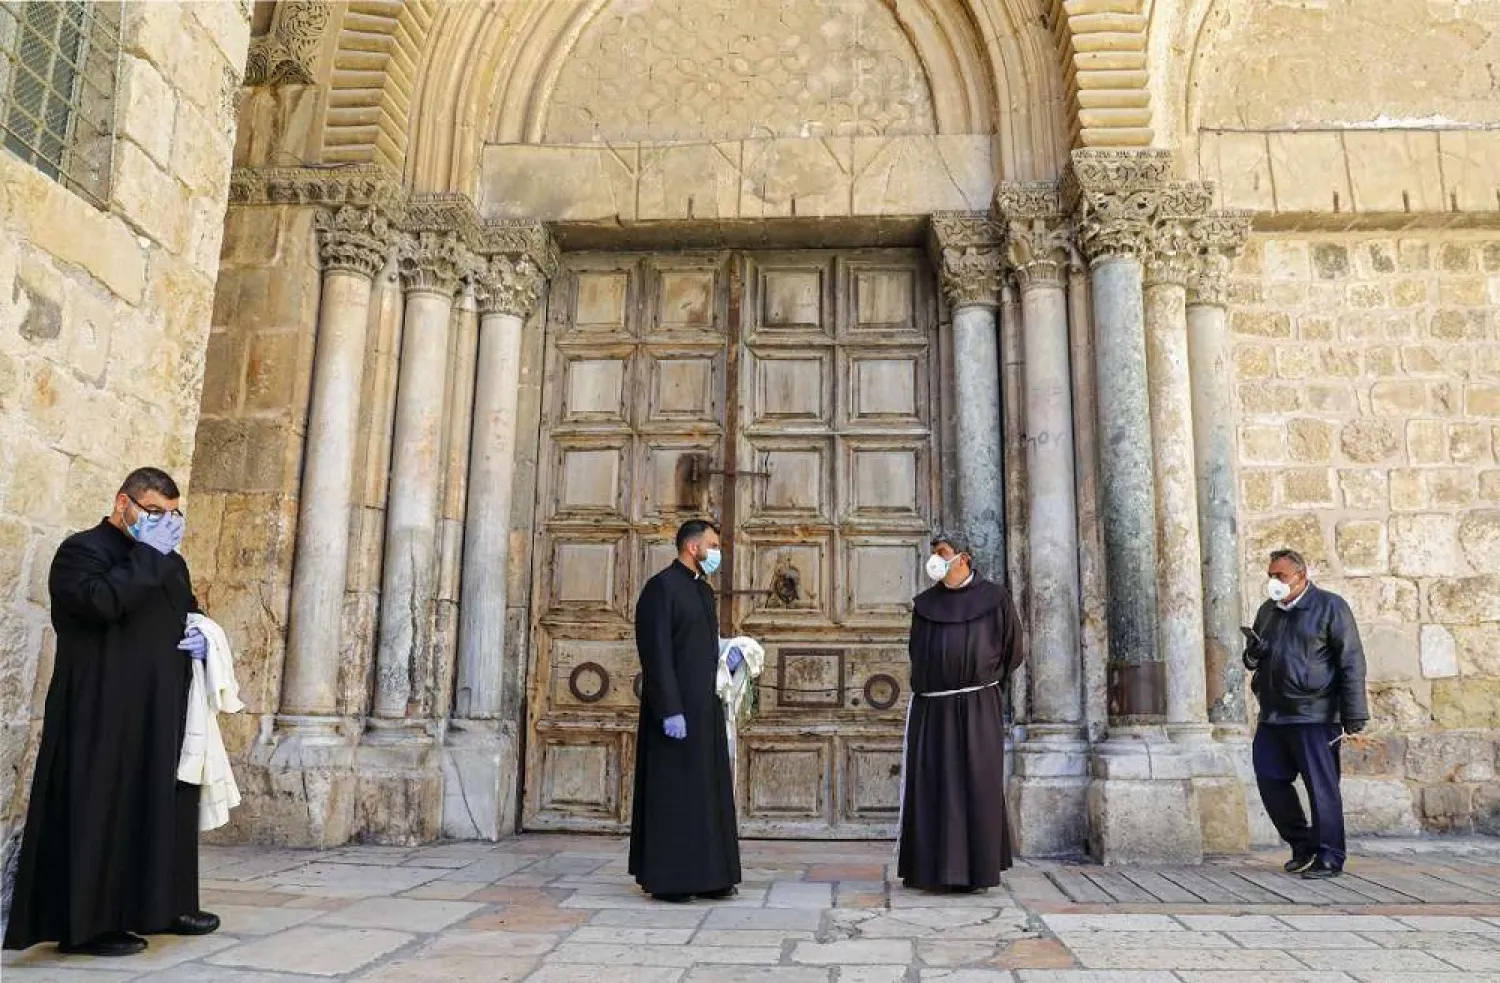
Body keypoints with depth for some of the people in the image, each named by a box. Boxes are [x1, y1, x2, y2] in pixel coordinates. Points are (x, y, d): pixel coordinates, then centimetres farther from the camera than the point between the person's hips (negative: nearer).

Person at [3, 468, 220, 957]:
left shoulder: (171, 562, 18)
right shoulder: (81, 550, -5)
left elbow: (191, 616, 26)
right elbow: (103, 600, -25)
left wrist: (200, 640, 4)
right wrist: (147, 554, -17)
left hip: (163, 712, 8)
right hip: (104, 714, -7)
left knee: (165, 806, 11)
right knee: (101, 810, -3)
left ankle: (161, 905, 21)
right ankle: (87, 923, 7)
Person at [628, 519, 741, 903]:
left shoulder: (704, 591, 15)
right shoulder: (661, 587, -11)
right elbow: (657, 653, -18)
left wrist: (727, 657, 3)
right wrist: (670, 710, -22)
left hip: (705, 706, 9)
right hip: (675, 707, -9)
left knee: (707, 789, 10)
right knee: (672, 789, -3)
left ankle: (704, 874, 18)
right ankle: (666, 879, 6)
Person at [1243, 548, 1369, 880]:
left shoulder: (1330, 607, -3)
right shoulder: (1267, 611, 16)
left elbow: (1351, 663, -7)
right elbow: (1252, 661, 26)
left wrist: (1354, 715, -12)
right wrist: (1253, 653, 0)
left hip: (1314, 716, -6)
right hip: (1272, 717, 7)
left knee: (1322, 787, -1)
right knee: (1270, 781, 7)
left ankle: (1329, 858, 10)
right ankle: (1302, 844, 24)